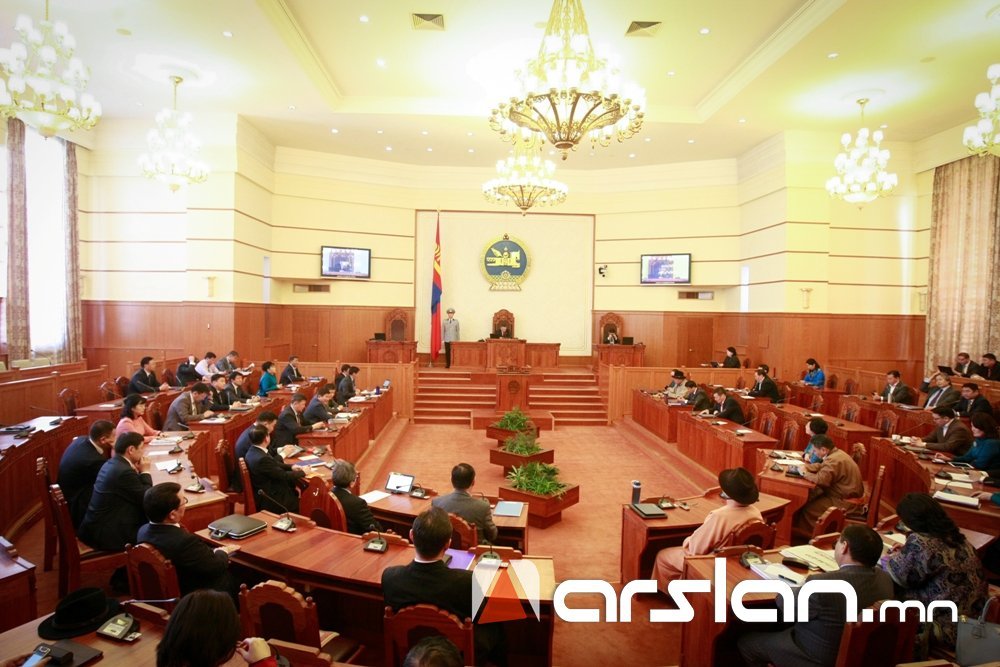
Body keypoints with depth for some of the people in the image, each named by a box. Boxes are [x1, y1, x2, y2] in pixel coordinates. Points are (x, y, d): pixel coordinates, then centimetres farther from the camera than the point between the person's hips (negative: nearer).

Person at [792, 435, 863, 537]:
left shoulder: (833, 460, -26)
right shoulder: (836, 453, 7)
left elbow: (821, 479, -34)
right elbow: (821, 466, 20)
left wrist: (804, 473, -17)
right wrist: (805, 466, 5)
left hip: (845, 500, -11)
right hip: (847, 493, 11)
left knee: (808, 509, -9)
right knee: (810, 496, 10)